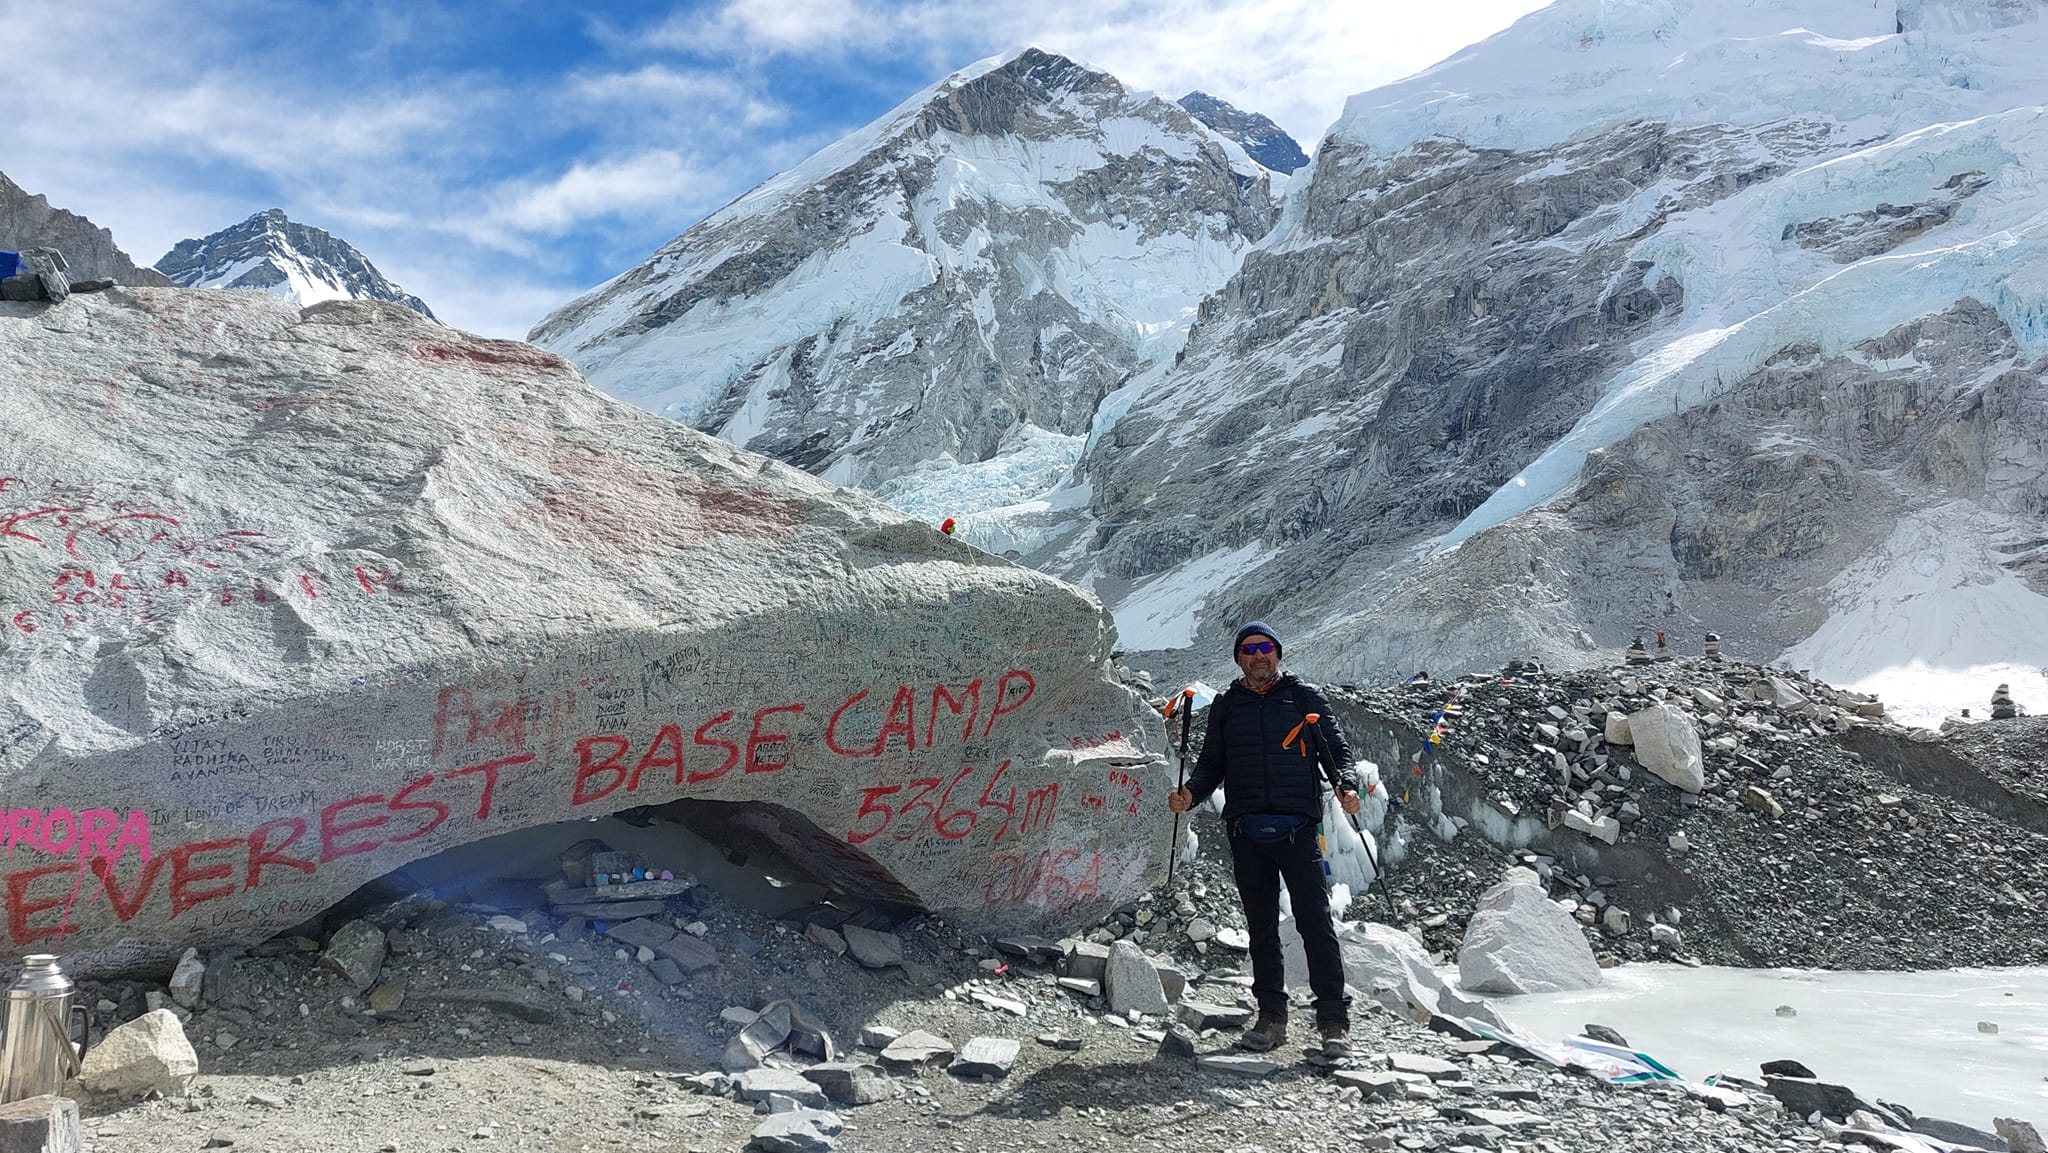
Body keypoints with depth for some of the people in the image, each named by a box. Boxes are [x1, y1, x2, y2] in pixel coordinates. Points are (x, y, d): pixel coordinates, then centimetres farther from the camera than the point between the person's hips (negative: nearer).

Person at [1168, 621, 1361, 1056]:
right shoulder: (1226, 706, 16)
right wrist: (1190, 793, -4)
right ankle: (1271, 1016, 15)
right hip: (1246, 831, 3)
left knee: (1315, 922, -6)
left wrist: (1346, 784, -12)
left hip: (1296, 827, -3)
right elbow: (1211, 764, 15)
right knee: (1261, 927, 7)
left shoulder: (1305, 696, 9)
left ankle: (1334, 1020, 1)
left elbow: (1337, 749, 8)